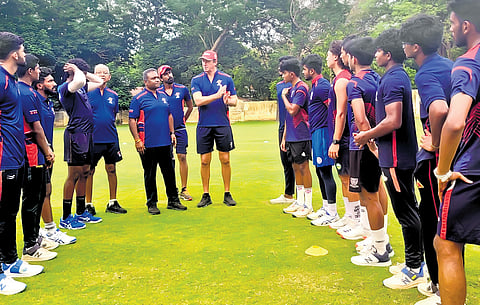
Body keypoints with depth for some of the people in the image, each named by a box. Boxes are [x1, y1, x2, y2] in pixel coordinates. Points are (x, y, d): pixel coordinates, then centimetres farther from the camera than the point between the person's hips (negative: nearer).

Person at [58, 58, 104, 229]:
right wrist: (76, 70, -11)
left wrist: (83, 72, 16)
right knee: (74, 175, -5)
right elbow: (79, 81, -32)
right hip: (76, 134, -9)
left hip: (87, 135, 9)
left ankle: (81, 212, 23)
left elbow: (99, 82, 29)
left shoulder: (81, 88, 16)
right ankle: (66, 218, 4)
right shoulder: (65, 88, -10)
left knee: (84, 173, 13)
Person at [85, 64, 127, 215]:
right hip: (92, 139, -4)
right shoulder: (87, 93, -3)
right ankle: (88, 204, 16)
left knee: (112, 169, 10)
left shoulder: (113, 95, 9)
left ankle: (113, 203, 21)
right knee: (89, 171, 4)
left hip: (111, 139, 4)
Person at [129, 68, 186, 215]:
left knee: (169, 172, 10)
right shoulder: (138, 98, -4)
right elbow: (132, 120, -7)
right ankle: (151, 203, 17)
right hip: (148, 144, -5)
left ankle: (173, 200, 22)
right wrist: (137, 140, -12)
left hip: (166, 142, 5)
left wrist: (172, 133, 13)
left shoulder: (163, 95, 13)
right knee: (150, 174, 5)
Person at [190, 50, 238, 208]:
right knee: (205, 161, 4)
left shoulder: (226, 78, 6)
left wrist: (228, 100, -18)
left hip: (223, 124, 0)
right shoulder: (196, 80, 5)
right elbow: (198, 101, -9)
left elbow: (235, 101, 5)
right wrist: (218, 95, -19)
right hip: (204, 125, 0)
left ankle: (227, 194, 15)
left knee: (225, 159, 3)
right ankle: (206, 195, 15)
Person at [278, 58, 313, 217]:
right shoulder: (291, 89, 16)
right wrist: (284, 137, 17)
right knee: (296, 167, 13)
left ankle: (308, 204, 6)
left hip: (301, 136, -9)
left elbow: (292, 110, -22)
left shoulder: (301, 88, -11)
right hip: (291, 136, 9)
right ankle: (299, 201, 23)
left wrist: (284, 96, -5)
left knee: (303, 167, -3)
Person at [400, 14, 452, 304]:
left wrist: (435, 144, -22)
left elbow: (439, 109, -38)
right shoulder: (449, 65, 10)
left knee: (433, 226, 3)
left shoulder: (426, 73, -18)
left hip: (436, 159, -9)